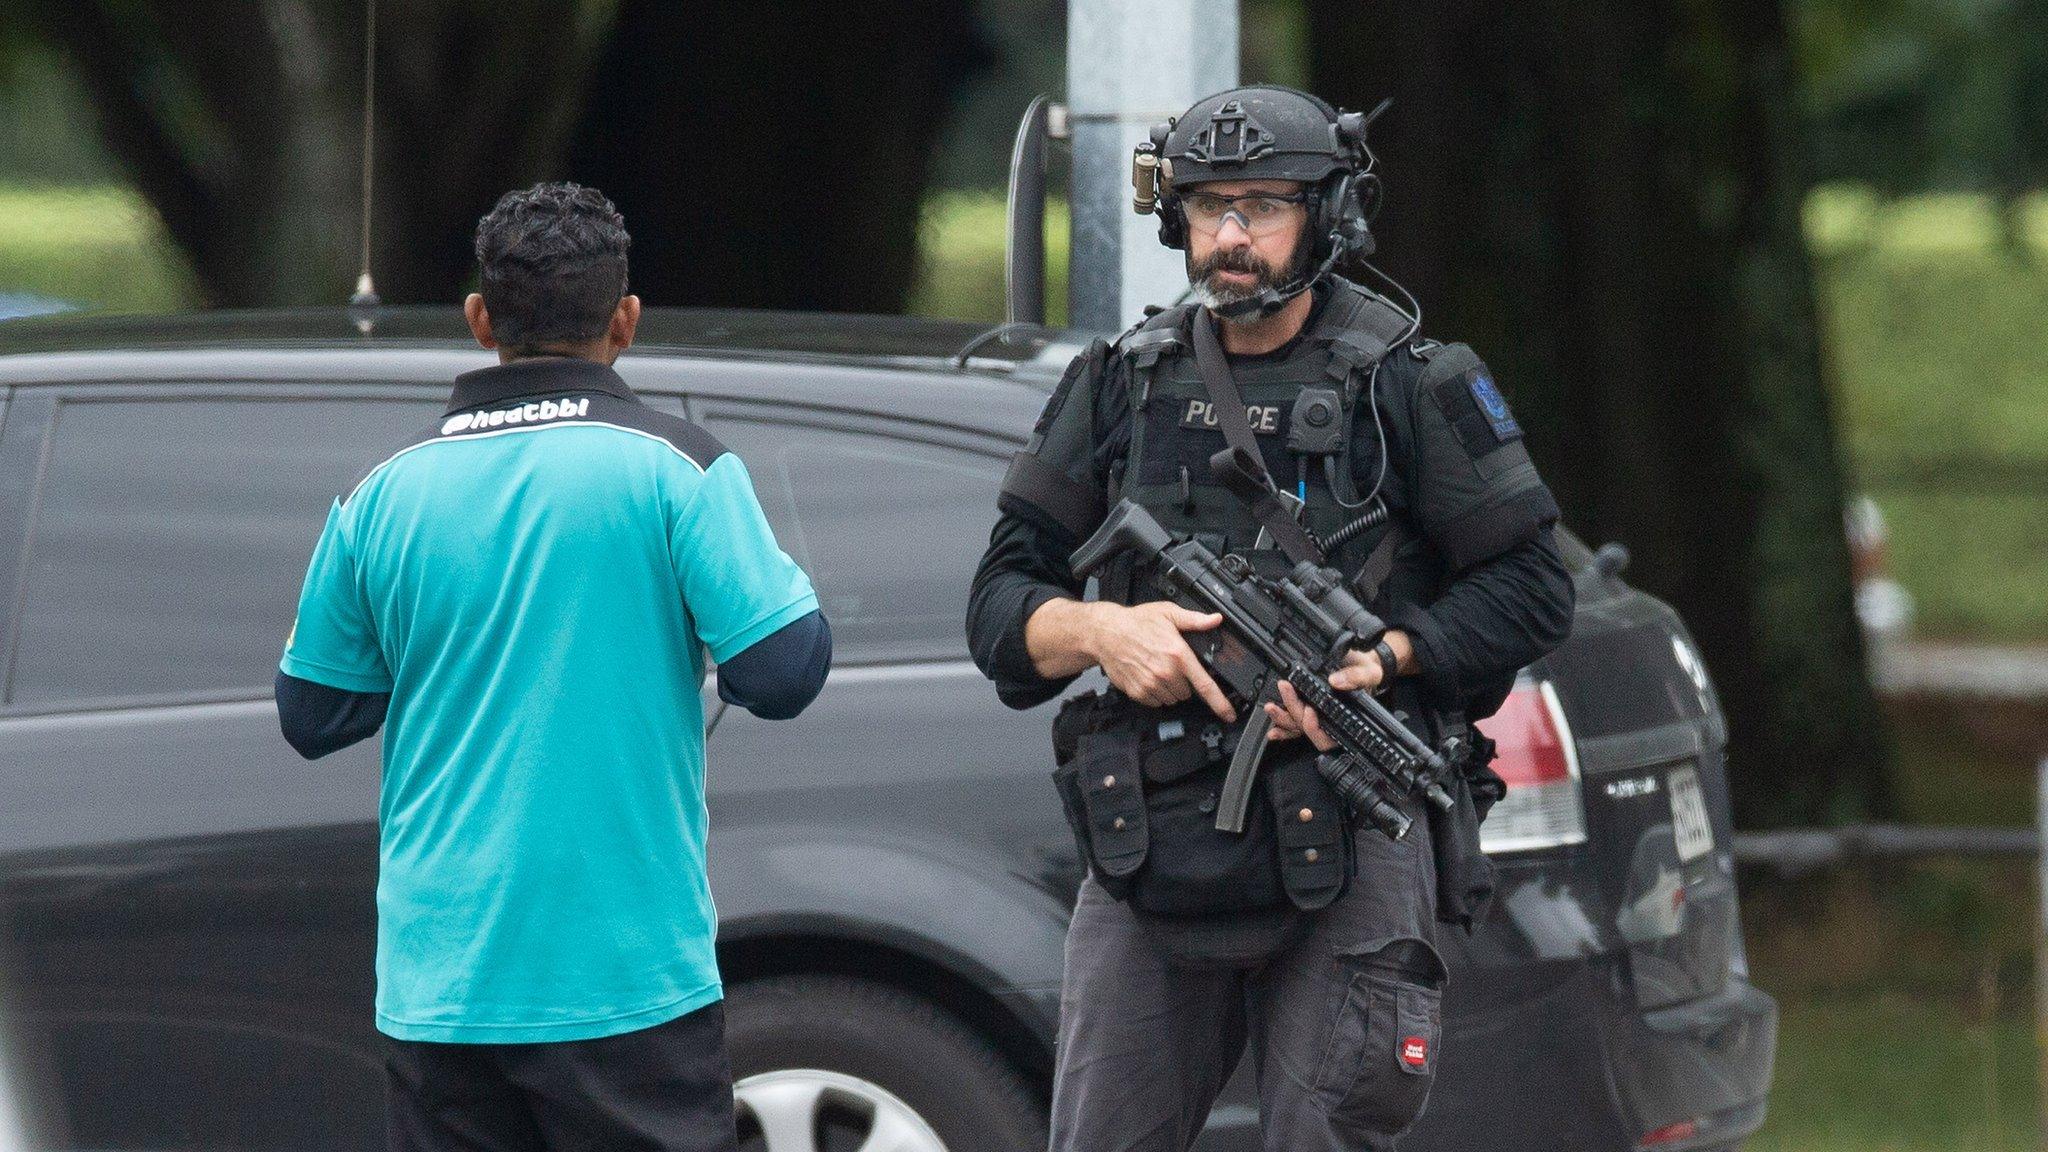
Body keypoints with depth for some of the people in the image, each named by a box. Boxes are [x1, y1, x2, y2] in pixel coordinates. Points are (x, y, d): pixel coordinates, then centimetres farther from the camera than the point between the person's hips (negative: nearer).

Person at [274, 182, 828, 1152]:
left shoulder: (384, 495, 5)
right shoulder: (673, 468, -5)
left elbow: (311, 716, 12)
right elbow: (783, 671, -9)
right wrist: (783, 580, 11)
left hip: (437, 987, 3)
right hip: (626, 982, -3)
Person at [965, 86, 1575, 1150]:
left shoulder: (1409, 386, 2)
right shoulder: (1119, 386, 11)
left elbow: (1531, 589, 3)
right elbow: (1000, 602, 11)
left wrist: (1386, 657, -13)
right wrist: (1097, 630, -11)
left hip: (1347, 842, -3)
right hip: (1153, 851, 3)